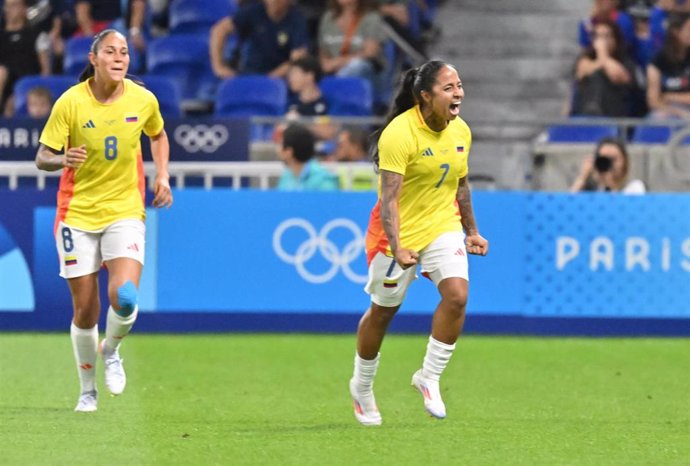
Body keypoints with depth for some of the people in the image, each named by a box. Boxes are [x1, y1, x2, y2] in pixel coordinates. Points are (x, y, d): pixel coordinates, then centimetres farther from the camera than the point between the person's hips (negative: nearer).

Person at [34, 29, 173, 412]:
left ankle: (111, 351, 13)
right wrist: (63, 159, -29)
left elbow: (158, 135, 19)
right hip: (77, 214, -1)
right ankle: (88, 390, 24)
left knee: (124, 297, -20)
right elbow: (42, 158, -7)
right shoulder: (71, 102, -11)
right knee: (86, 310, 3)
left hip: (125, 211, 1)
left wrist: (163, 176, 5)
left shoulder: (143, 100, -3)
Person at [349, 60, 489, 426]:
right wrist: (397, 248, -37)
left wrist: (471, 230, 18)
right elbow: (388, 197, -27)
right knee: (382, 311, 9)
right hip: (399, 231, -5)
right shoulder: (399, 134, -23)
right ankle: (362, 386, 33)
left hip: (444, 227, 5)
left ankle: (429, 377, -3)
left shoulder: (461, 131, -1)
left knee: (457, 295, -18)